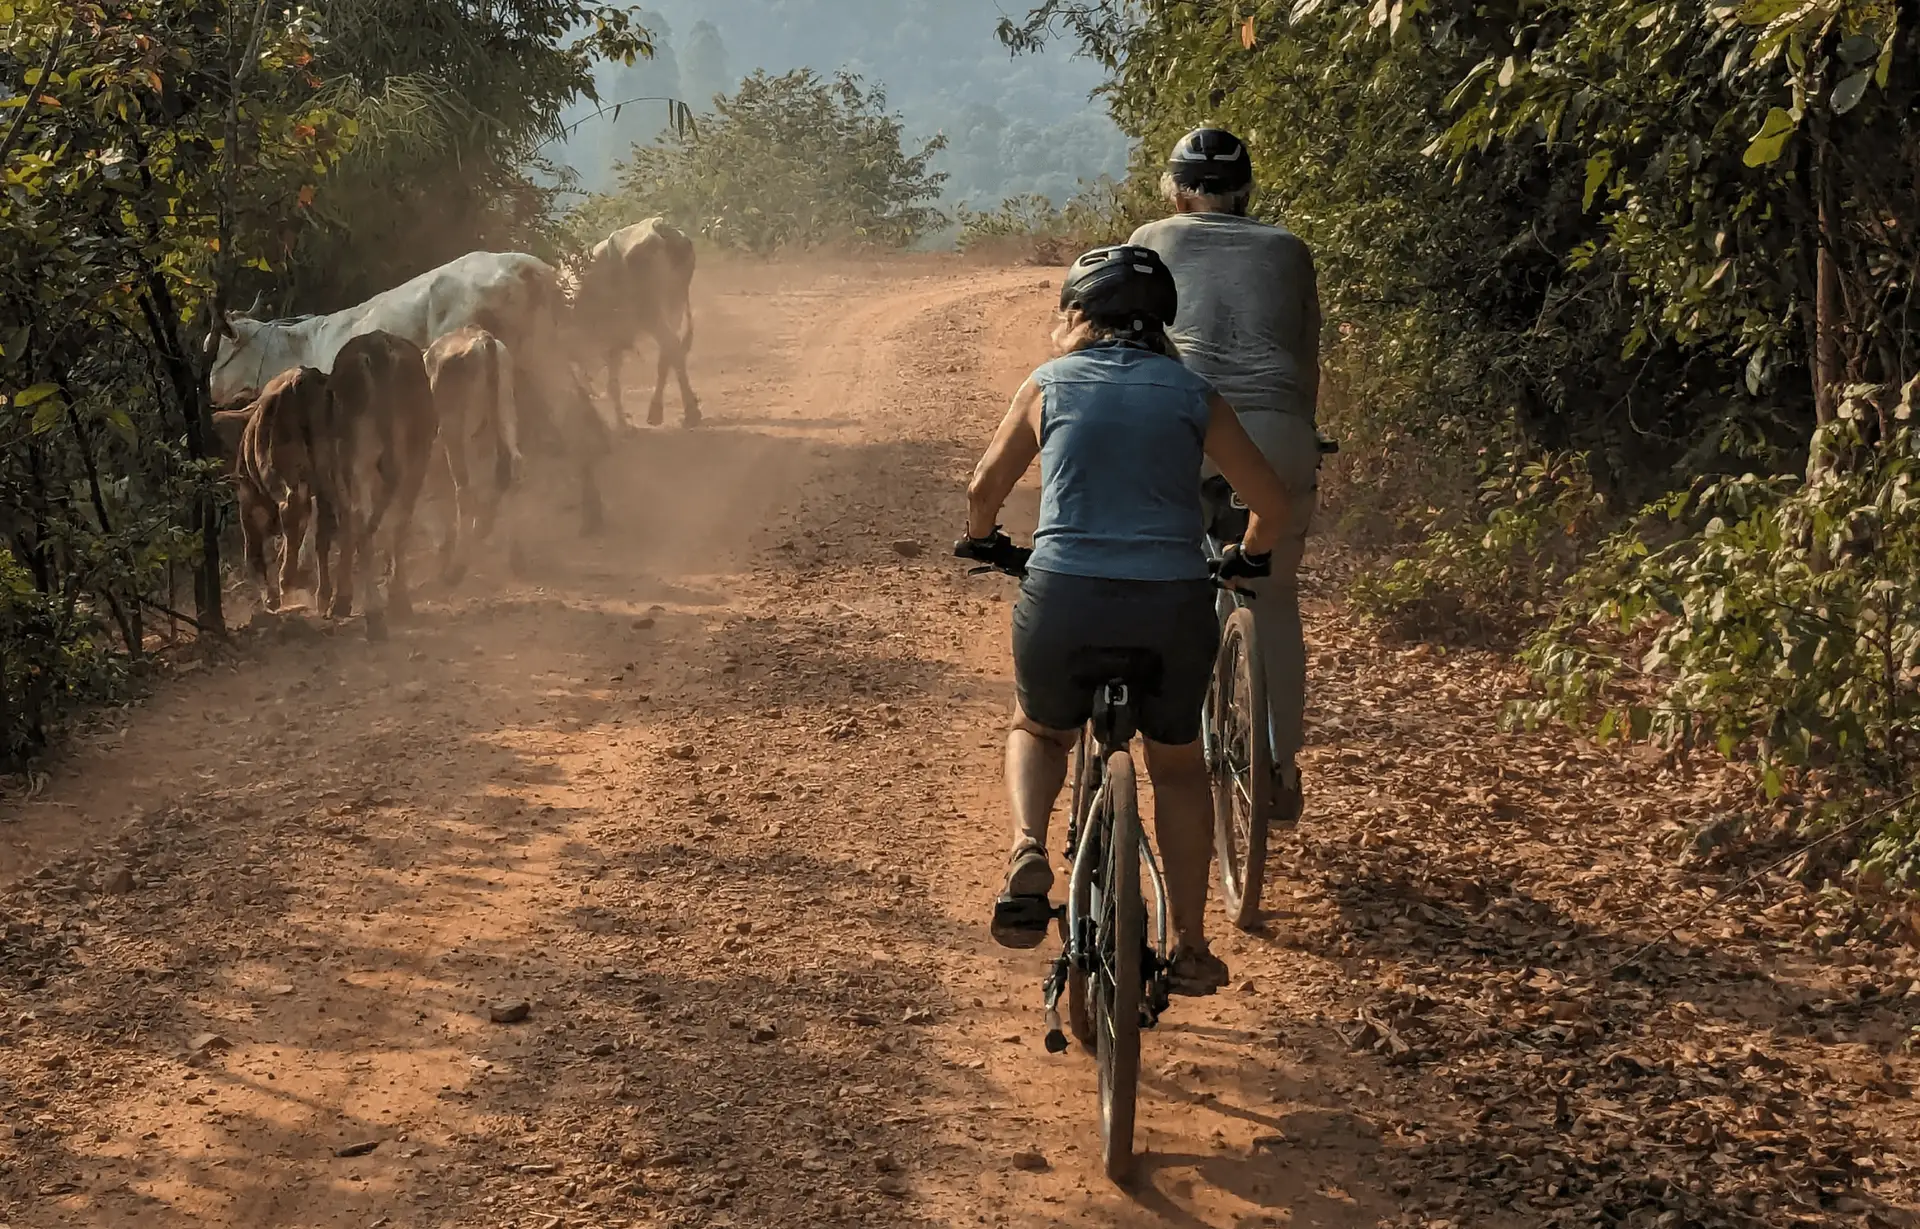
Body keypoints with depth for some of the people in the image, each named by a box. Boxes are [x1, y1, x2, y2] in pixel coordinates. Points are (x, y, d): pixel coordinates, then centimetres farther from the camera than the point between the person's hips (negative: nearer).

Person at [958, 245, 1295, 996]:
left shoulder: (1049, 385, 10)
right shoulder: (1192, 396, 11)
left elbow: (984, 489, 18)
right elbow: (1272, 504, 12)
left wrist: (984, 543, 39)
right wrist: (1245, 558, 32)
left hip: (1062, 598, -1)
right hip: (1173, 606, 1)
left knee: (1039, 731, 30)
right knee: (1178, 766, 25)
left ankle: (1028, 848, 1)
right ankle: (1190, 948, 26)